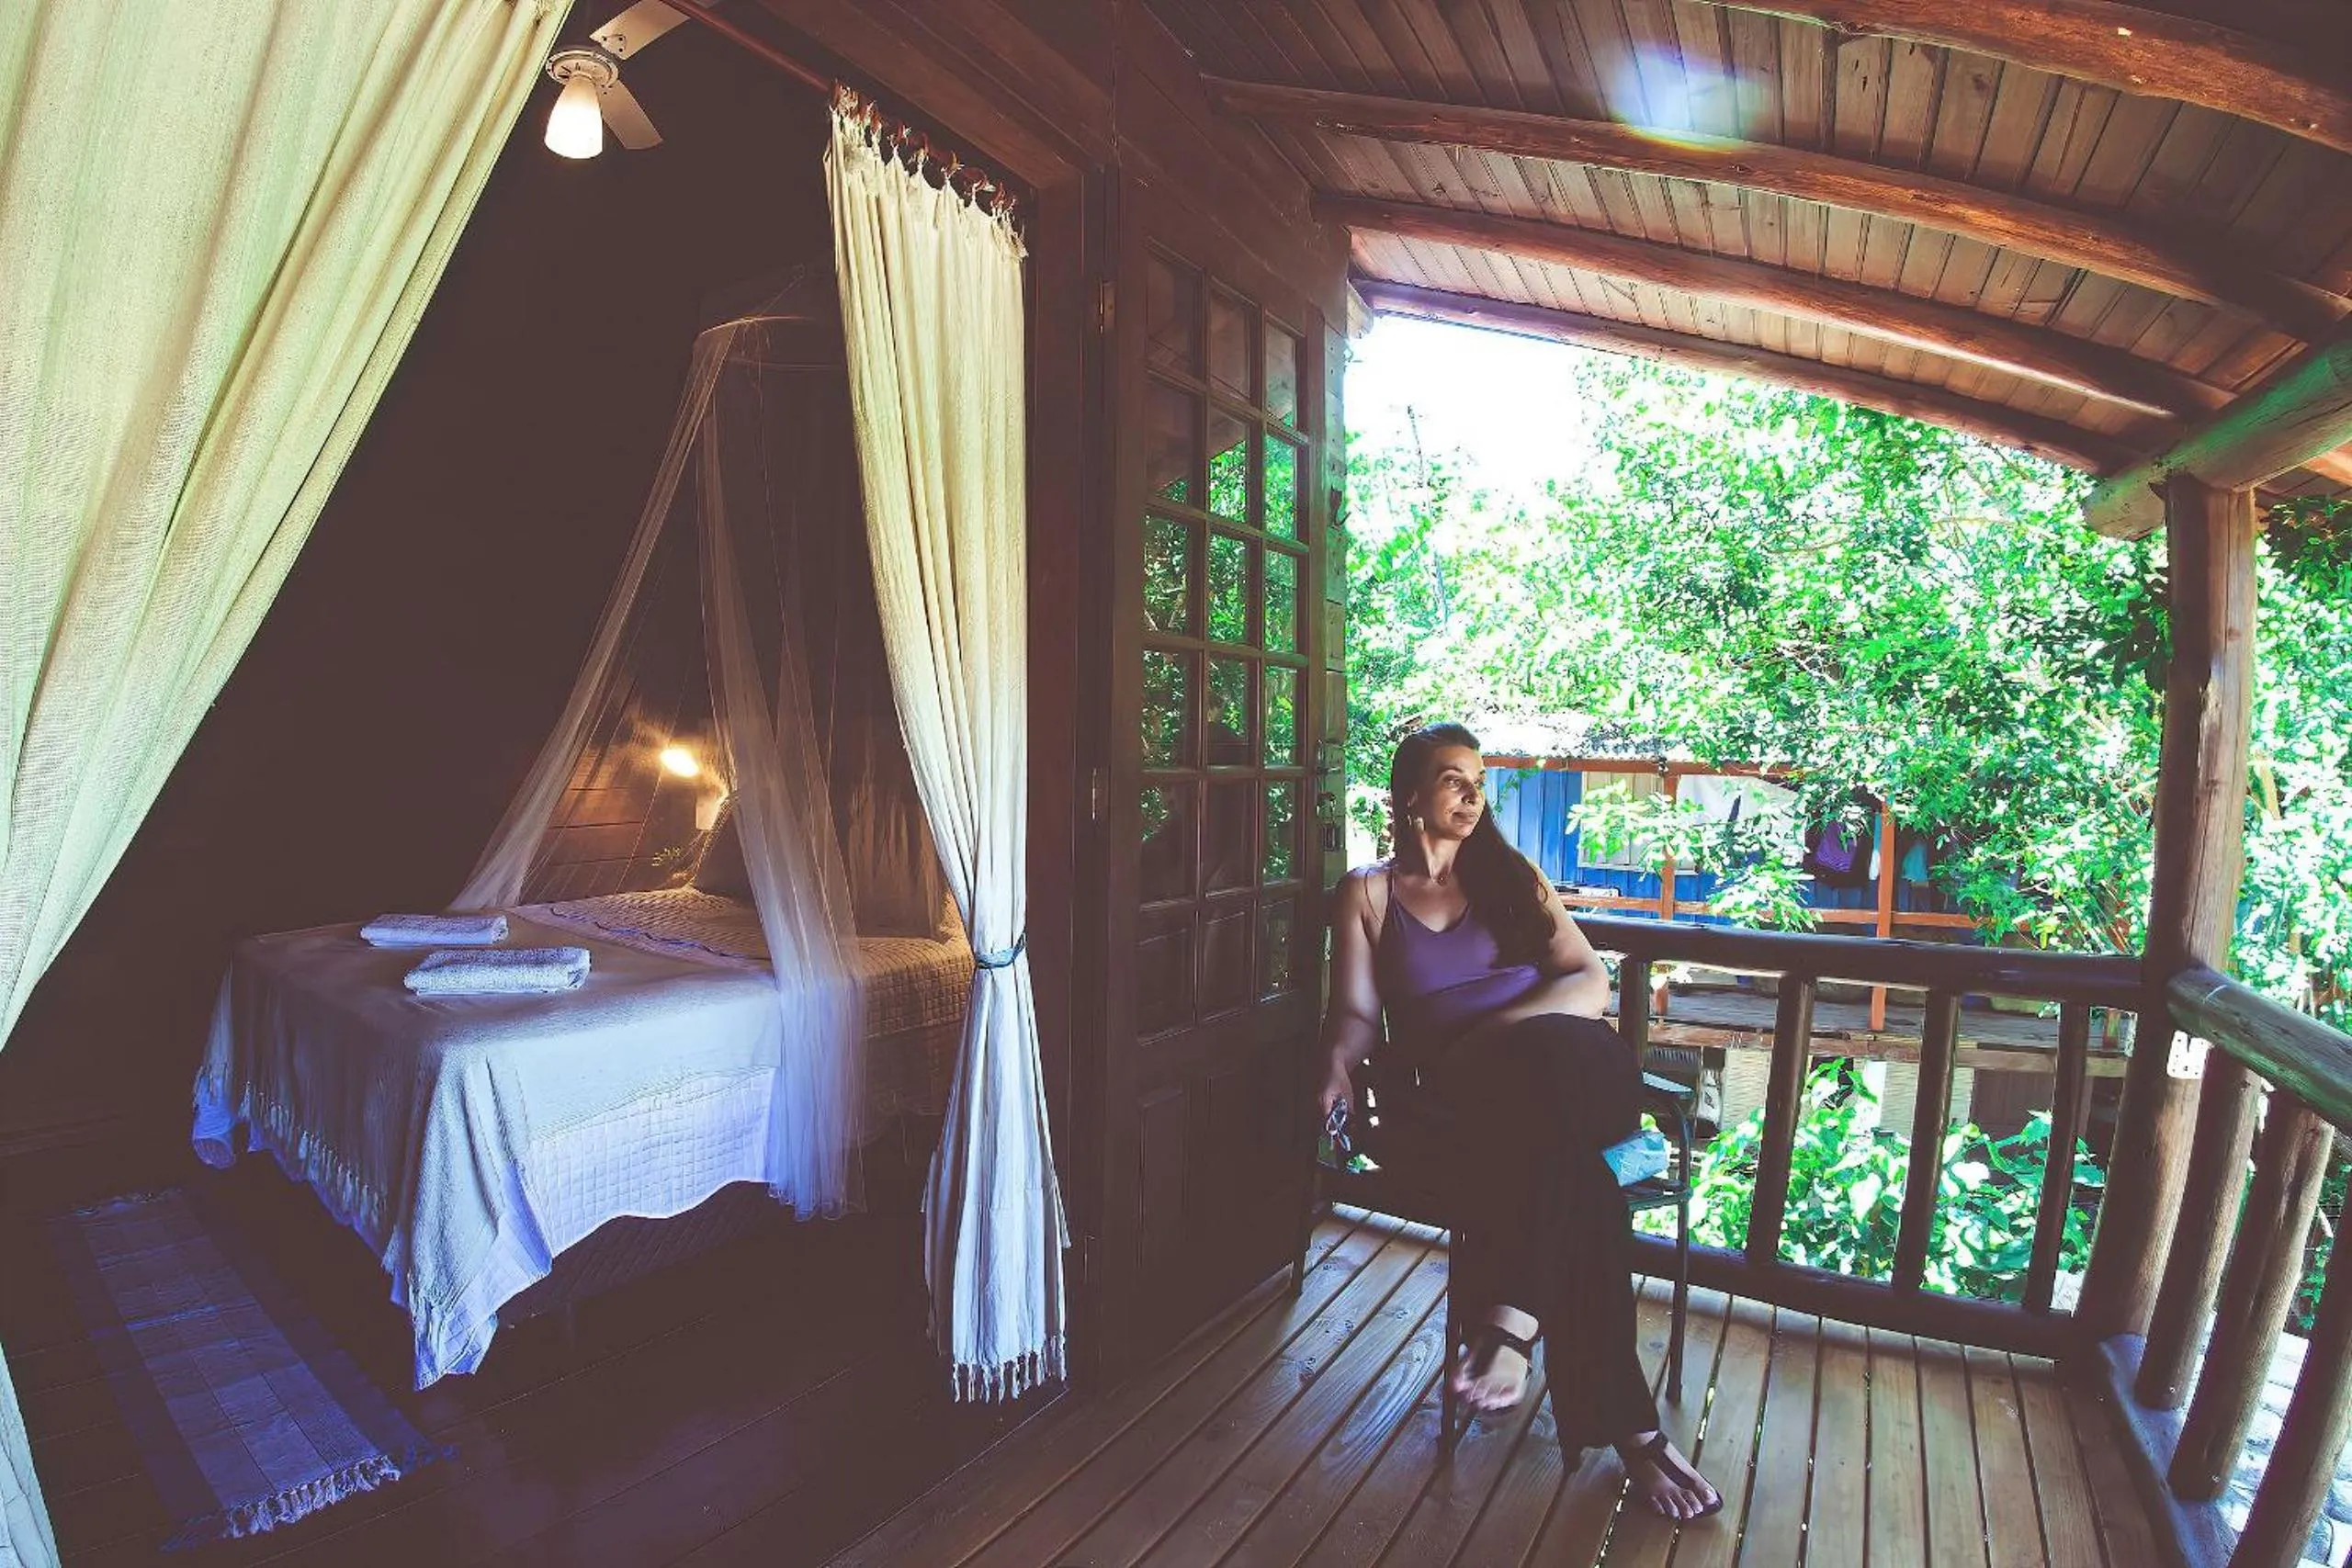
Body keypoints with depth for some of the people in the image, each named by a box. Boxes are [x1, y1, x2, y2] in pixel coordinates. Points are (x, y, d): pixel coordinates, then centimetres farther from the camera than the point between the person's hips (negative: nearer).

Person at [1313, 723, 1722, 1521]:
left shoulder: (1510, 875, 17)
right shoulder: (1368, 891, 14)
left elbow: (1589, 983, 6)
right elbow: (1357, 1012, 6)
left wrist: (1494, 1033, -12)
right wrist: (1340, 1065, -18)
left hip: (1572, 1073, 1)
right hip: (1461, 1104, 0)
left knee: (1544, 1052, -38)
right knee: (1569, 1179, -33)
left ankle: (1510, 1321, -37)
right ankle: (1631, 1429, -25)